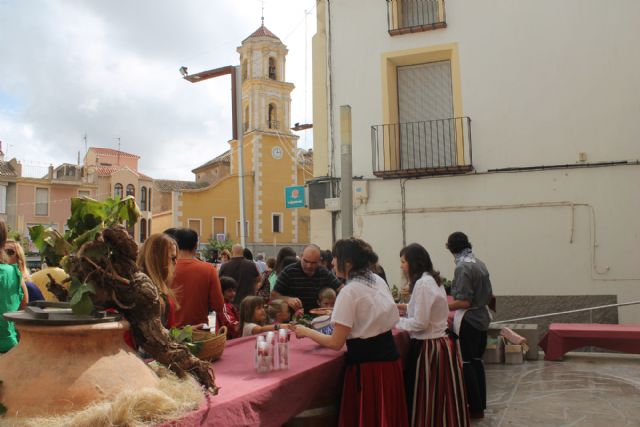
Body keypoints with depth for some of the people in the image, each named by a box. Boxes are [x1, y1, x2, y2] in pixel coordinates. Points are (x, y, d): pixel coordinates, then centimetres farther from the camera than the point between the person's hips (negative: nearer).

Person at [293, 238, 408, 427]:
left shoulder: (349, 292, -15)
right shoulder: (379, 281, 7)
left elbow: (336, 343, -14)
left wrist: (306, 332, -1)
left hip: (366, 363, -7)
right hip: (390, 356, 8)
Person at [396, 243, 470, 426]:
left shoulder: (423, 283, -18)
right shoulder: (432, 280, 11)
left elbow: (420, 323, -20)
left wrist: (395, 321, -8)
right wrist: (408, 308, 16)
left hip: (429, 347, -10)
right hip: (440, 342, 10)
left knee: (426, 399, 1)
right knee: (441, 397, 15)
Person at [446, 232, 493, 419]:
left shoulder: (462, 267, -18)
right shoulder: (480, 263, 8)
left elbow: (464, 302, -21)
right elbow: (489, 295, 15)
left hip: (468, 321, -8)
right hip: (482, 318, 8)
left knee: (466, 364, 2)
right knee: (476, 361, 16)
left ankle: (475, 408, 9)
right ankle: (480, 406, 23)